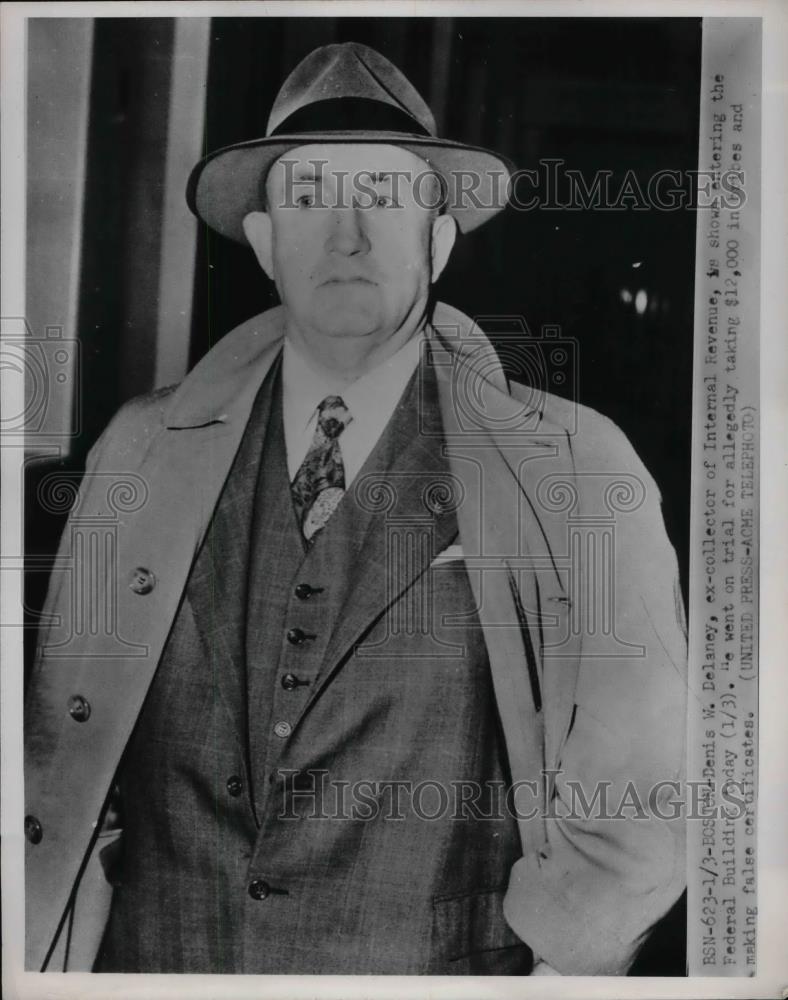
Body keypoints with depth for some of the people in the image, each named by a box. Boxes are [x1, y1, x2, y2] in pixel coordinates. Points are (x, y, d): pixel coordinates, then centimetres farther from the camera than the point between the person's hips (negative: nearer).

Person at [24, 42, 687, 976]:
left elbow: (636, 796, -9)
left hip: (435, 969, -1)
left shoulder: (577, 471, -11)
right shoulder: (142, 450, -4)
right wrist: (48, 954, -5)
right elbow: (61, 742, 2)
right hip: (151, 962, 2)